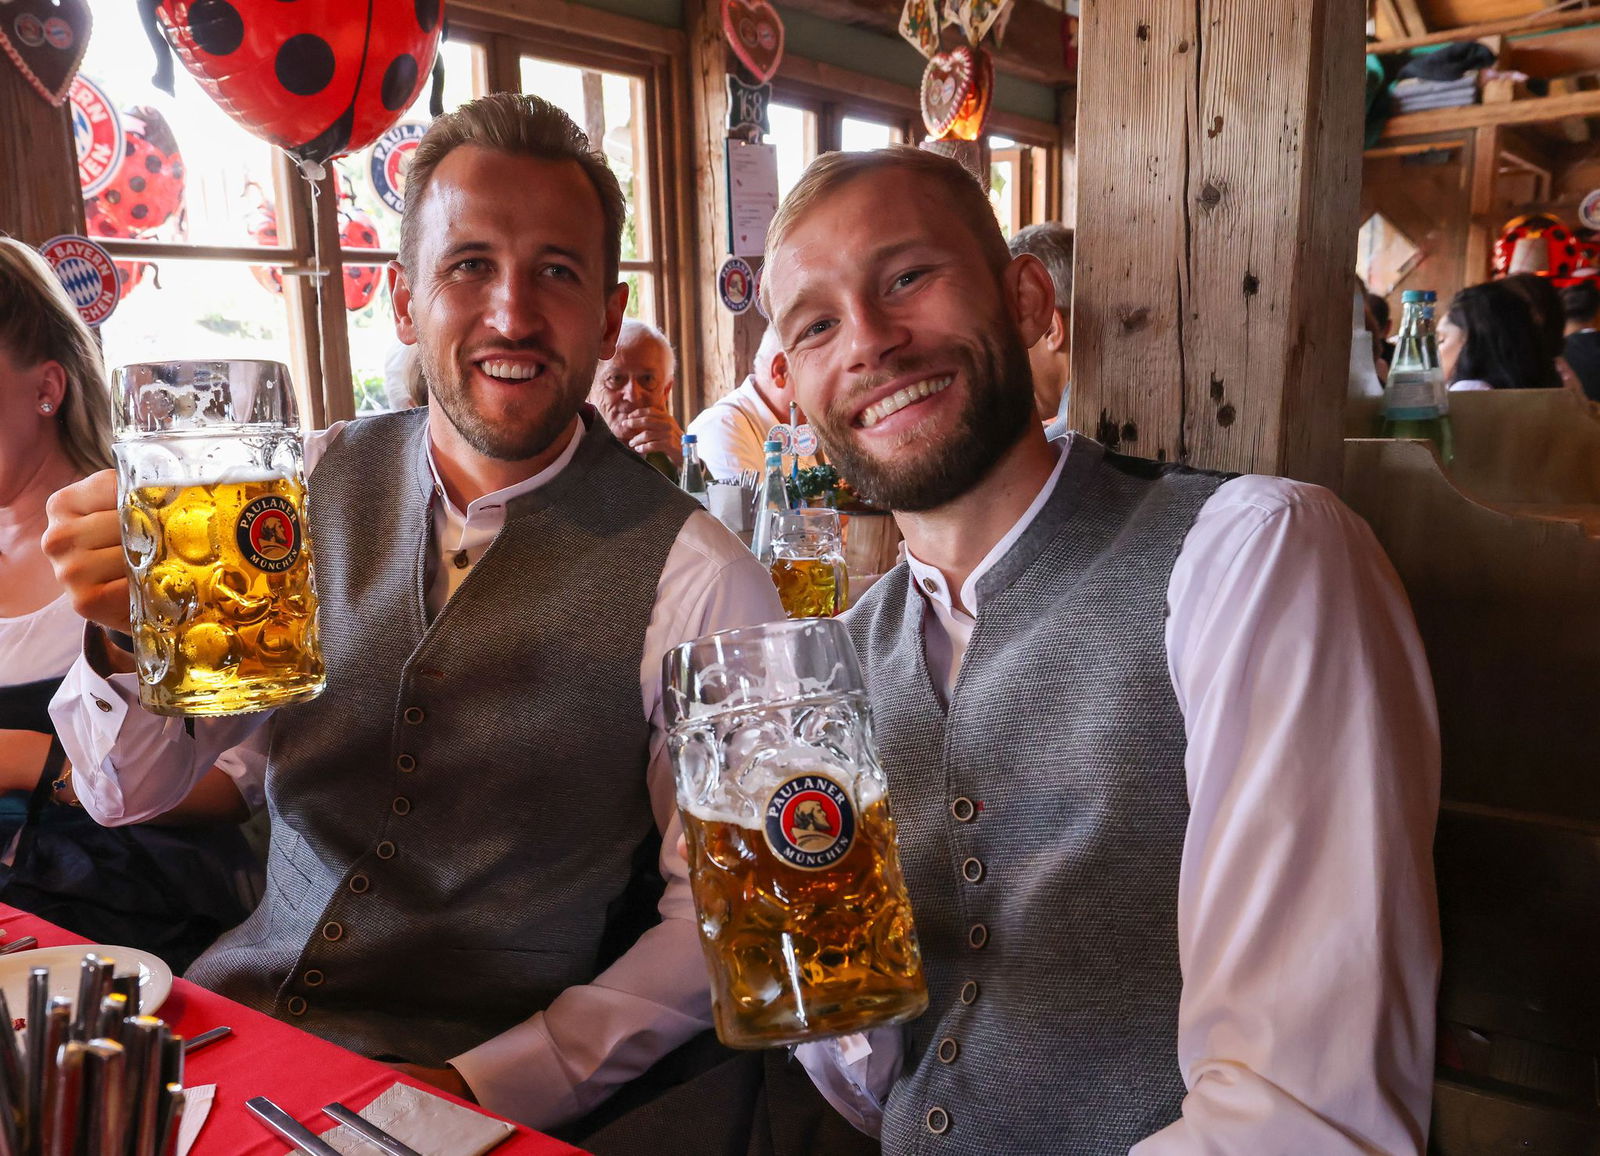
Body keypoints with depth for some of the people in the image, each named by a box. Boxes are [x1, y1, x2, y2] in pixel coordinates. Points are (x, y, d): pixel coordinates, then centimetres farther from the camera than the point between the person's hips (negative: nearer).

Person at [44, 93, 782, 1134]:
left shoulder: (697, 578, -14)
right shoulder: (314, 485, -1)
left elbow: (718, 919, -9)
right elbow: (129, 791, 3)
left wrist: (488, 1085, -17)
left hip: (488, 1085, -3)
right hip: (233, 1015, 4)